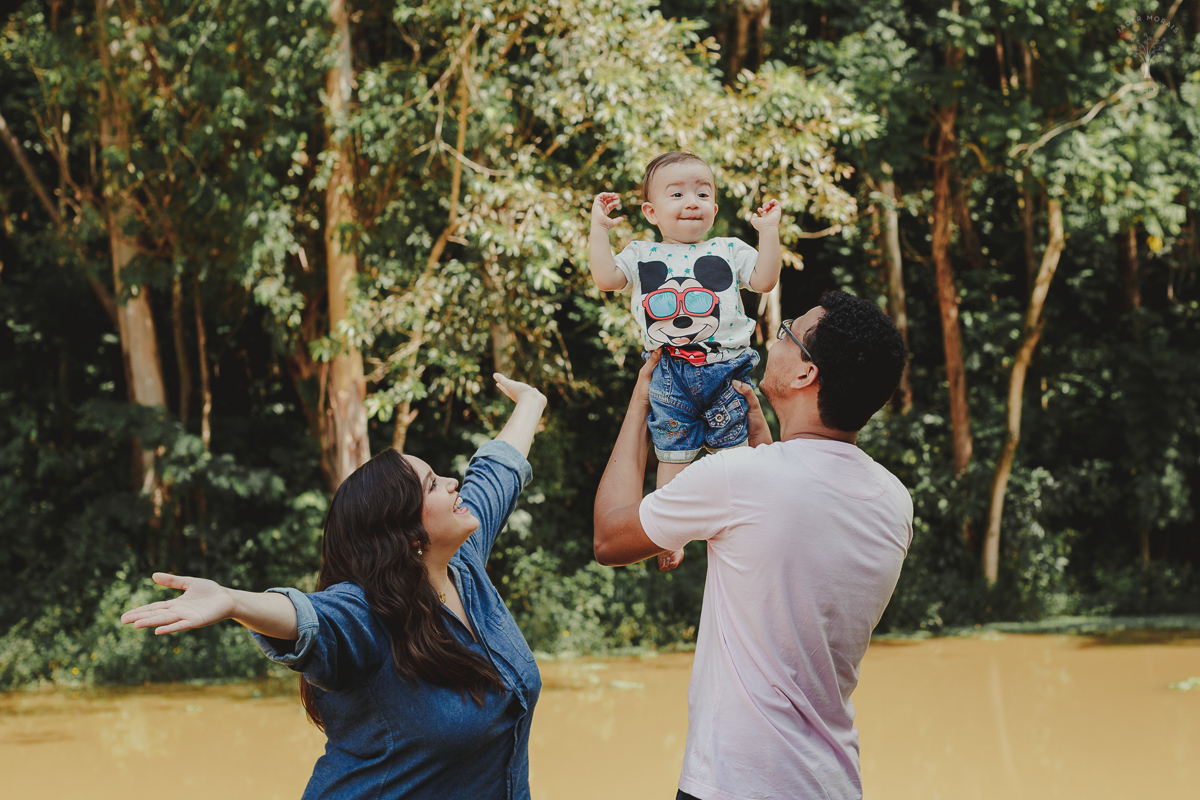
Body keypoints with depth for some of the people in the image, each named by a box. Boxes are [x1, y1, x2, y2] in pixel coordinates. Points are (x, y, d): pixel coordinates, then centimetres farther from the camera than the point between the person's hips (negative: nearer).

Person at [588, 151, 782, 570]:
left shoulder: (729, 250, 11)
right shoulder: (642, 256, 11)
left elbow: (765, 279, 2)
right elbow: (605, 277, -2)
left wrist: (768, 230, -3)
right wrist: (599, 228, -1)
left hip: (726, 370, 0)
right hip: (670, 375, 0)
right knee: (672, 457, 6)